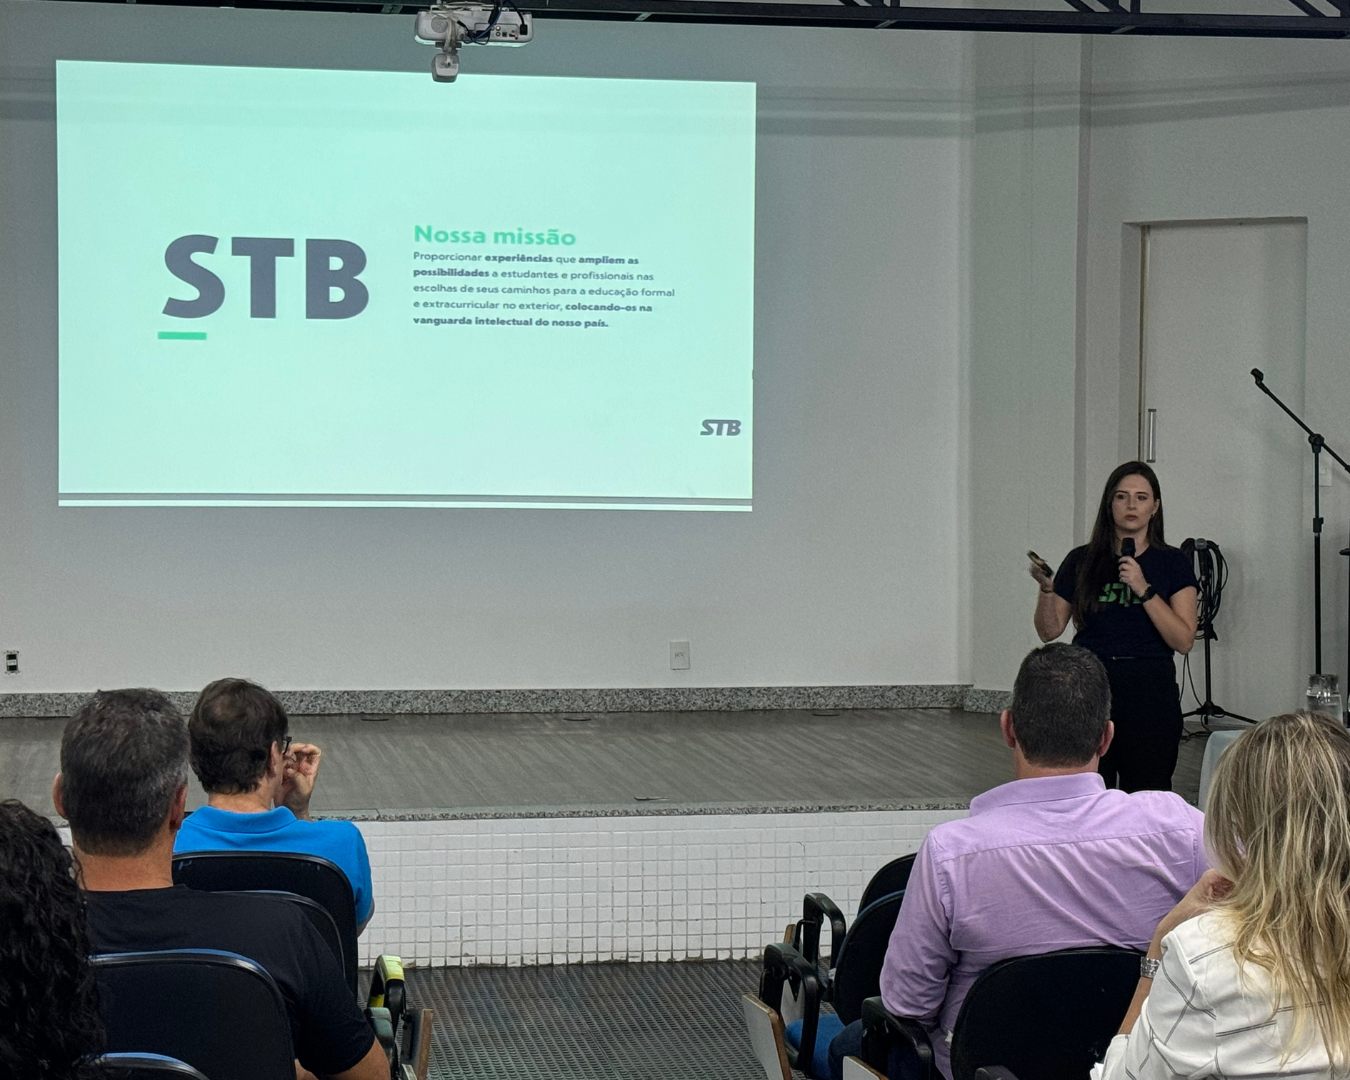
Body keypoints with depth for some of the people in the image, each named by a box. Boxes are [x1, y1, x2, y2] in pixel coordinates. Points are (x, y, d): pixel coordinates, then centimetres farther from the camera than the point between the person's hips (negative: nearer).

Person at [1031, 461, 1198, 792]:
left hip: (1150, 694, -1)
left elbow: (1184, 641, -6)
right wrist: (1046, 588, -8)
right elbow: (1050, 631, 9)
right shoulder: (1082, 561, 9)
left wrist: (1144, 590, -14)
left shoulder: (1172, 564, 4)